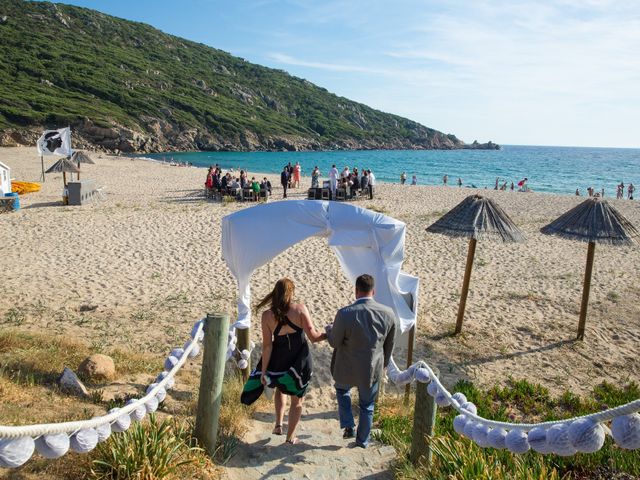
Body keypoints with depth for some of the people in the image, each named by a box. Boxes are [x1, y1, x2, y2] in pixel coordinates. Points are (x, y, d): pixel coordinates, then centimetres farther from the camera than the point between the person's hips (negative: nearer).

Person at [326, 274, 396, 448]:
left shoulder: (344, 314, -26)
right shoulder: (388, 313, -14)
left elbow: (334, 342, -13)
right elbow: (389, 344, 0)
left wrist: (329, 329, 8)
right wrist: (383, 363, 18)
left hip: (348, 370, -2)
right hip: (373, 370, 2)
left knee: (342, 390, 32)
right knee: (367, 406, 25)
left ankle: (348, 426, 28)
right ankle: (362, 440, 41)